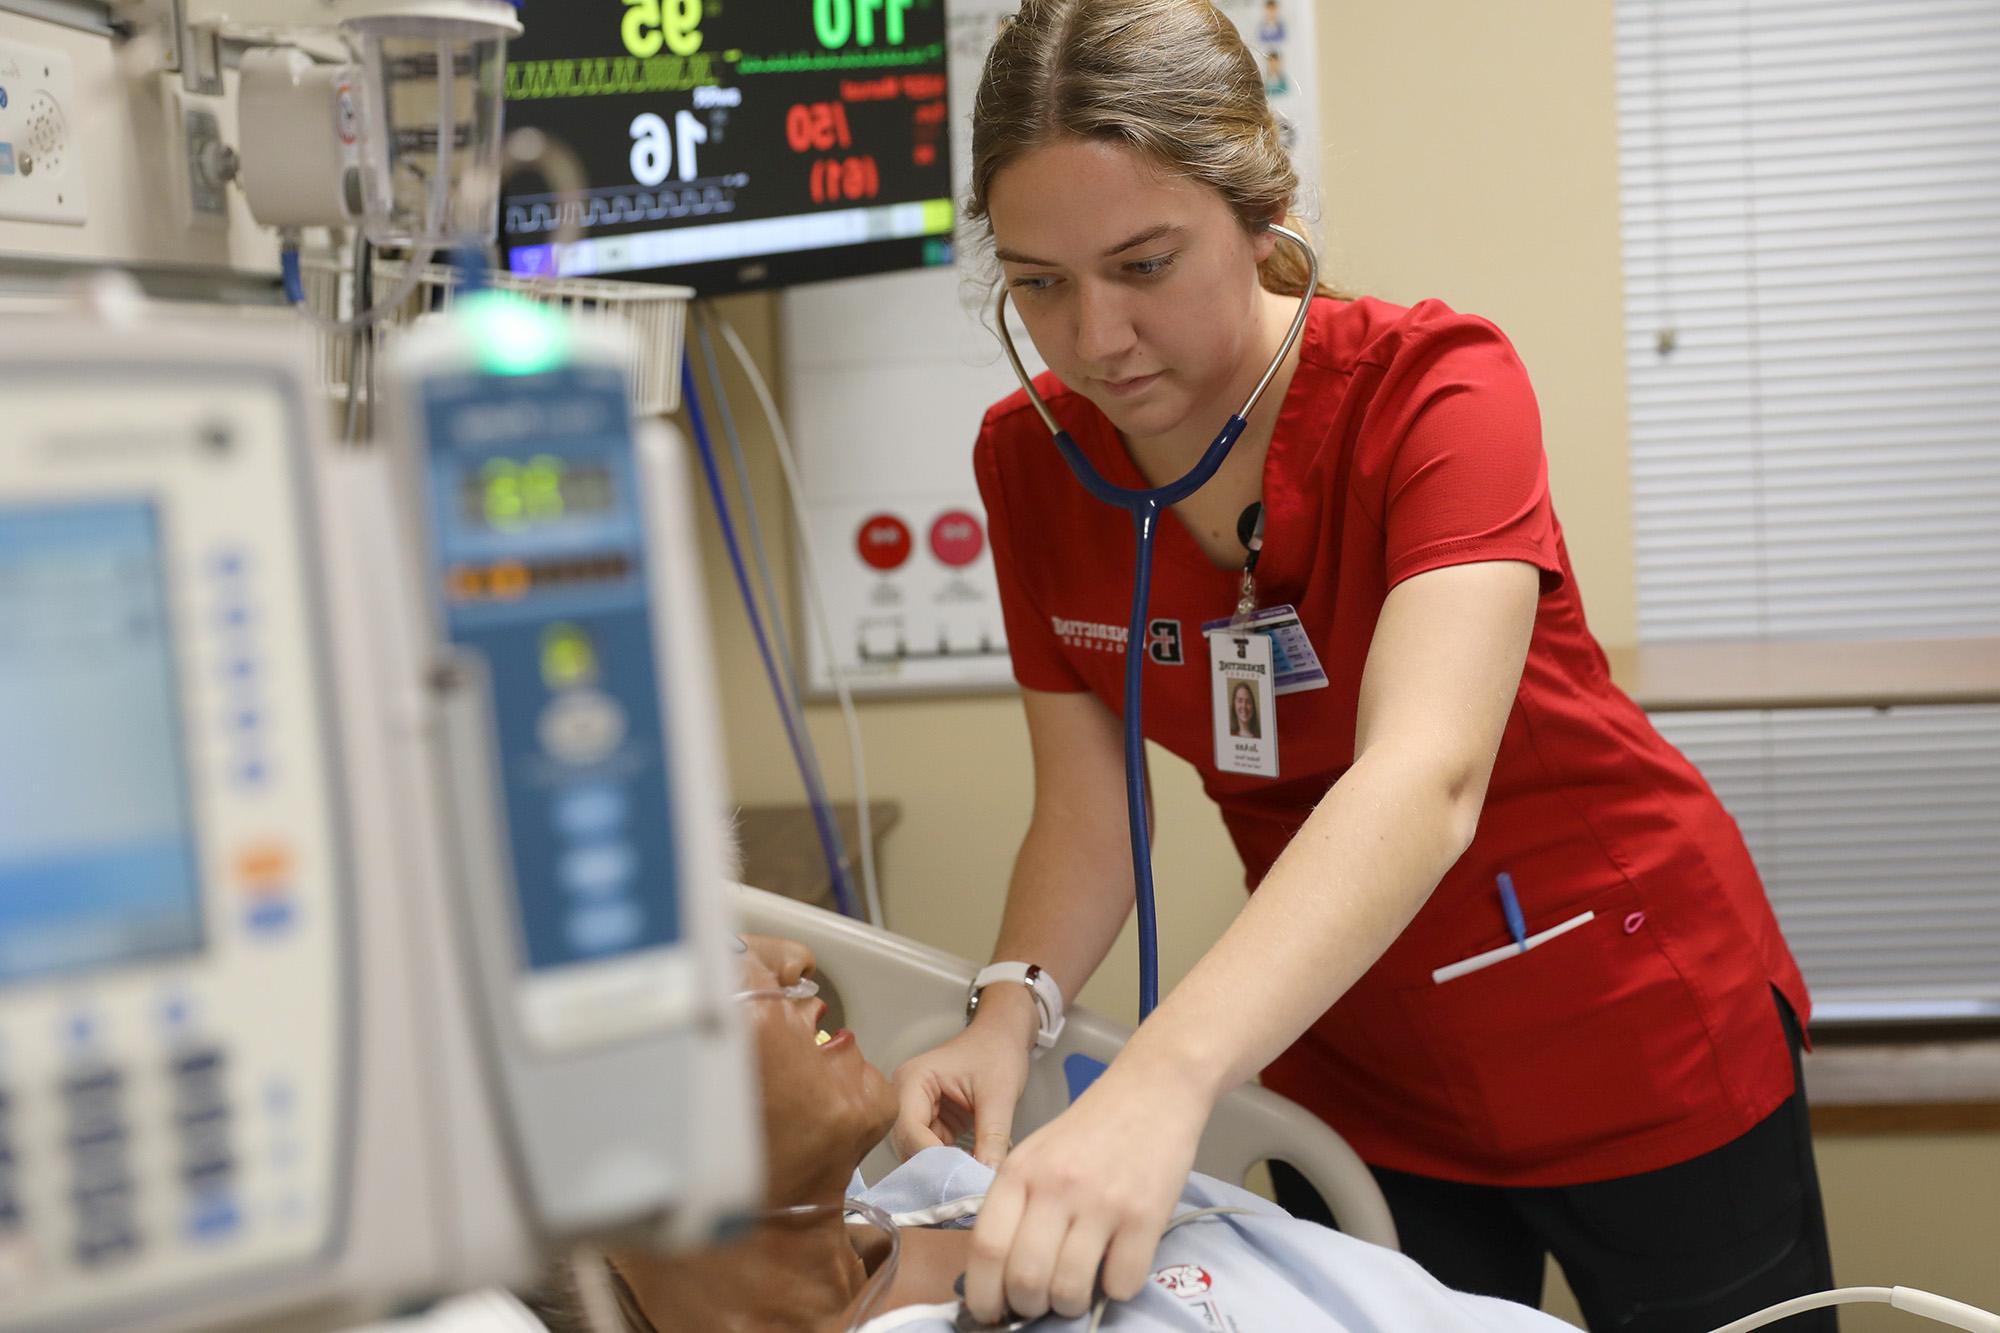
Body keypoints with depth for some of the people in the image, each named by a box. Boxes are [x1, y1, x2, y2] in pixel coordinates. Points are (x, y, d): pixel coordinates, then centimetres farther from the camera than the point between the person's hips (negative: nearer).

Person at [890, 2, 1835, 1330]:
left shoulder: (1436, 389, -25)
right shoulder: (1030, 459, -10)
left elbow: (1426, 776, -41)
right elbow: (1090, 814, -6)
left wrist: (1163, 1082, -54)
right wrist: (1013, 1010, -26)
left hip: (1637, 1038, -3)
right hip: (1350, 1074, 4)